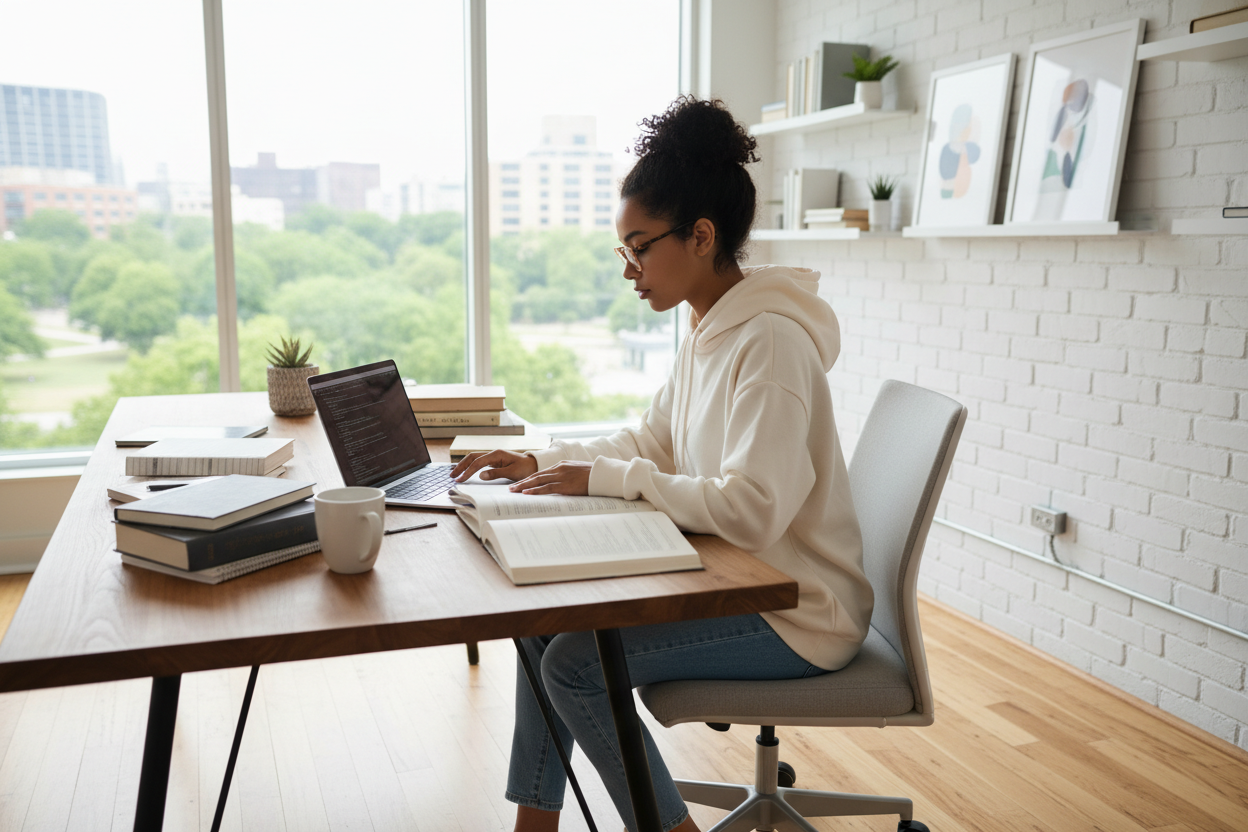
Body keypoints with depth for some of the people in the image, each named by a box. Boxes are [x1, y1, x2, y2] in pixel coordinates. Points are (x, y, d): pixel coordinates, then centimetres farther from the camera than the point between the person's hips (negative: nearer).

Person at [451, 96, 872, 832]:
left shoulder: (770, 341, -24)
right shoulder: (711, 329, 6)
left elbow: (750, 509, -31)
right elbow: (652, 443, 14)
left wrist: (603, 480, -24)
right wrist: (540, 463, 2)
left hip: (798, 612, -9)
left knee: (575, 661, -17)